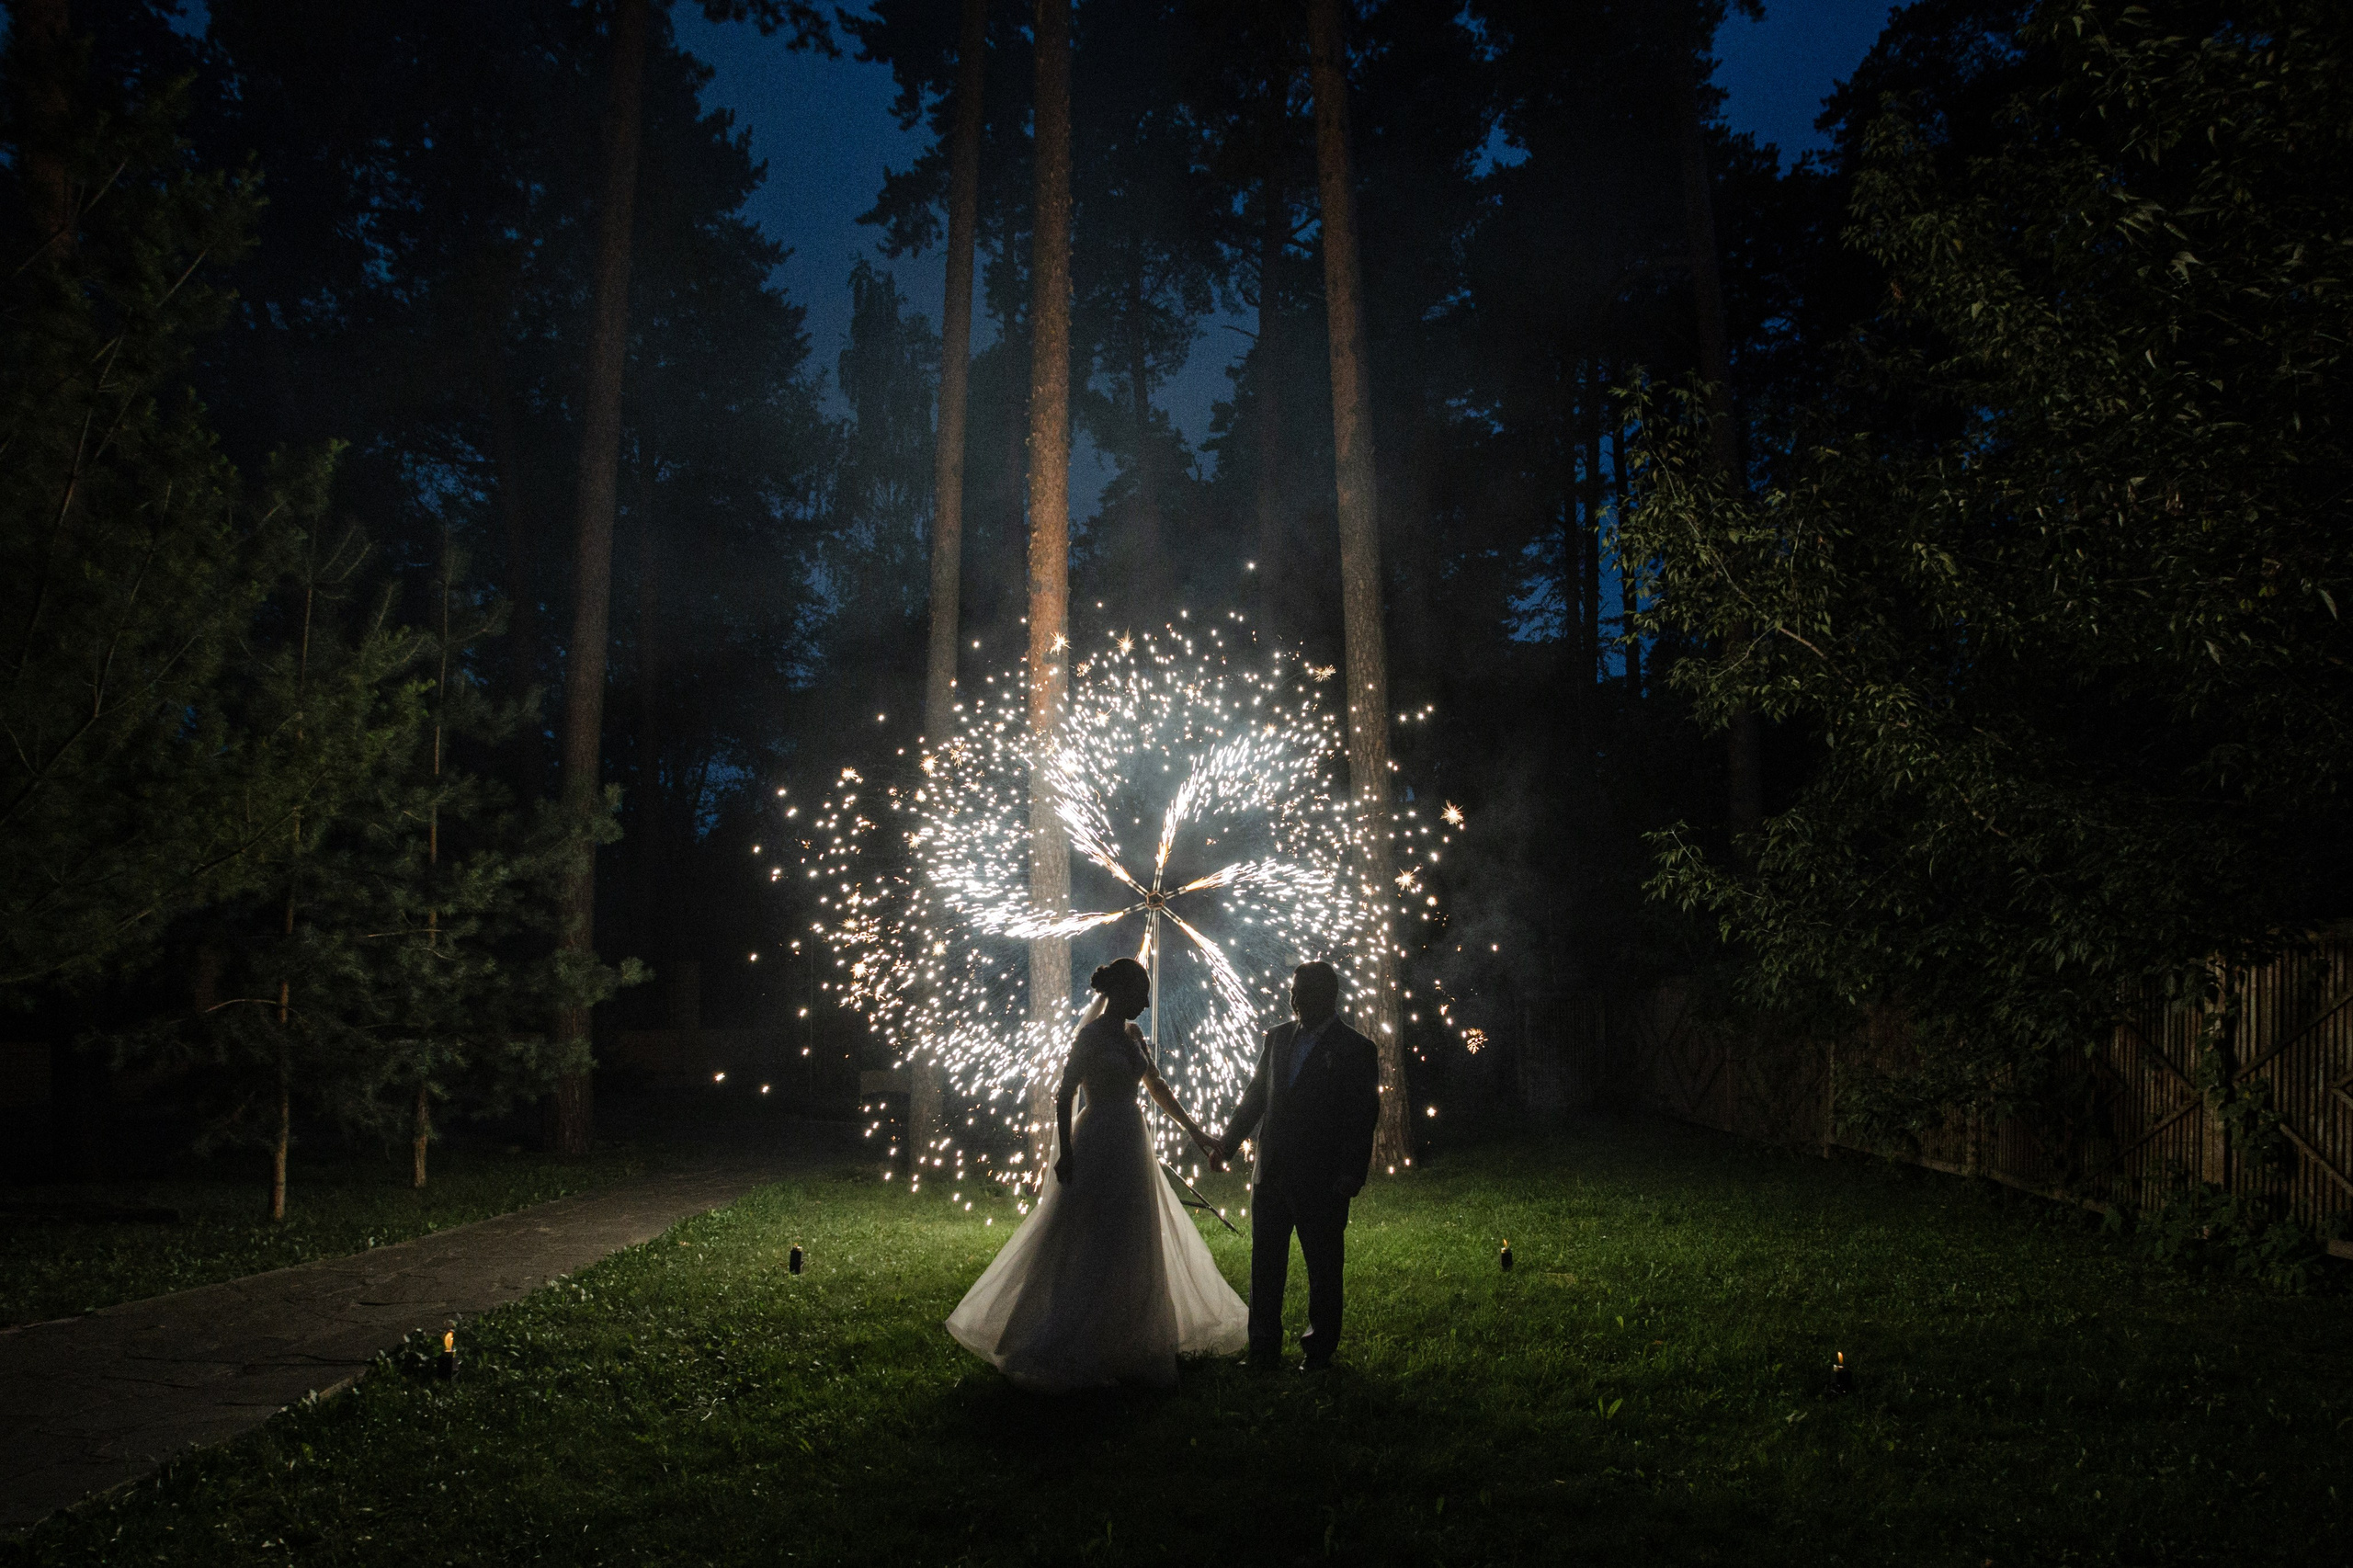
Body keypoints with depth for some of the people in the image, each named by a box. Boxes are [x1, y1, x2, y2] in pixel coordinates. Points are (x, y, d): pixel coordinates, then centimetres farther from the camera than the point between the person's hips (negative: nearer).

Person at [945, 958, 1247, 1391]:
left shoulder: (1131, 1034, 10)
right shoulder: (1092, 1036, -14)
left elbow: (1157, 1086, 18)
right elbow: (1063, 1096, -16)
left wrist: (1192, 1129, 19)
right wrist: (1065, 1154, -21)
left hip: (1131, 1145, 9)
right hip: (1098, 1148, -9)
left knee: (1132, 1249, 14)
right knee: (1088, 1249, -4)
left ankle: (1123, 1339, 26)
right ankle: (1051, 1352, 5)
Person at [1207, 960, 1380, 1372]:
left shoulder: (1355, 1050, -5)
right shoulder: (1278, 1038, 10)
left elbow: (1362, 1118, -8)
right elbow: (1255, 1097, 17)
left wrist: (1350, 1176, -15)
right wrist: (1228, 1144, 15)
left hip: (1321, 1181, -5)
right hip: (1270, 1175, 5)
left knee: (1323, 1268, 6)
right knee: (1265, 1264, 9)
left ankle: (1319, 1353, 18)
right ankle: (1264, 1351, 18)